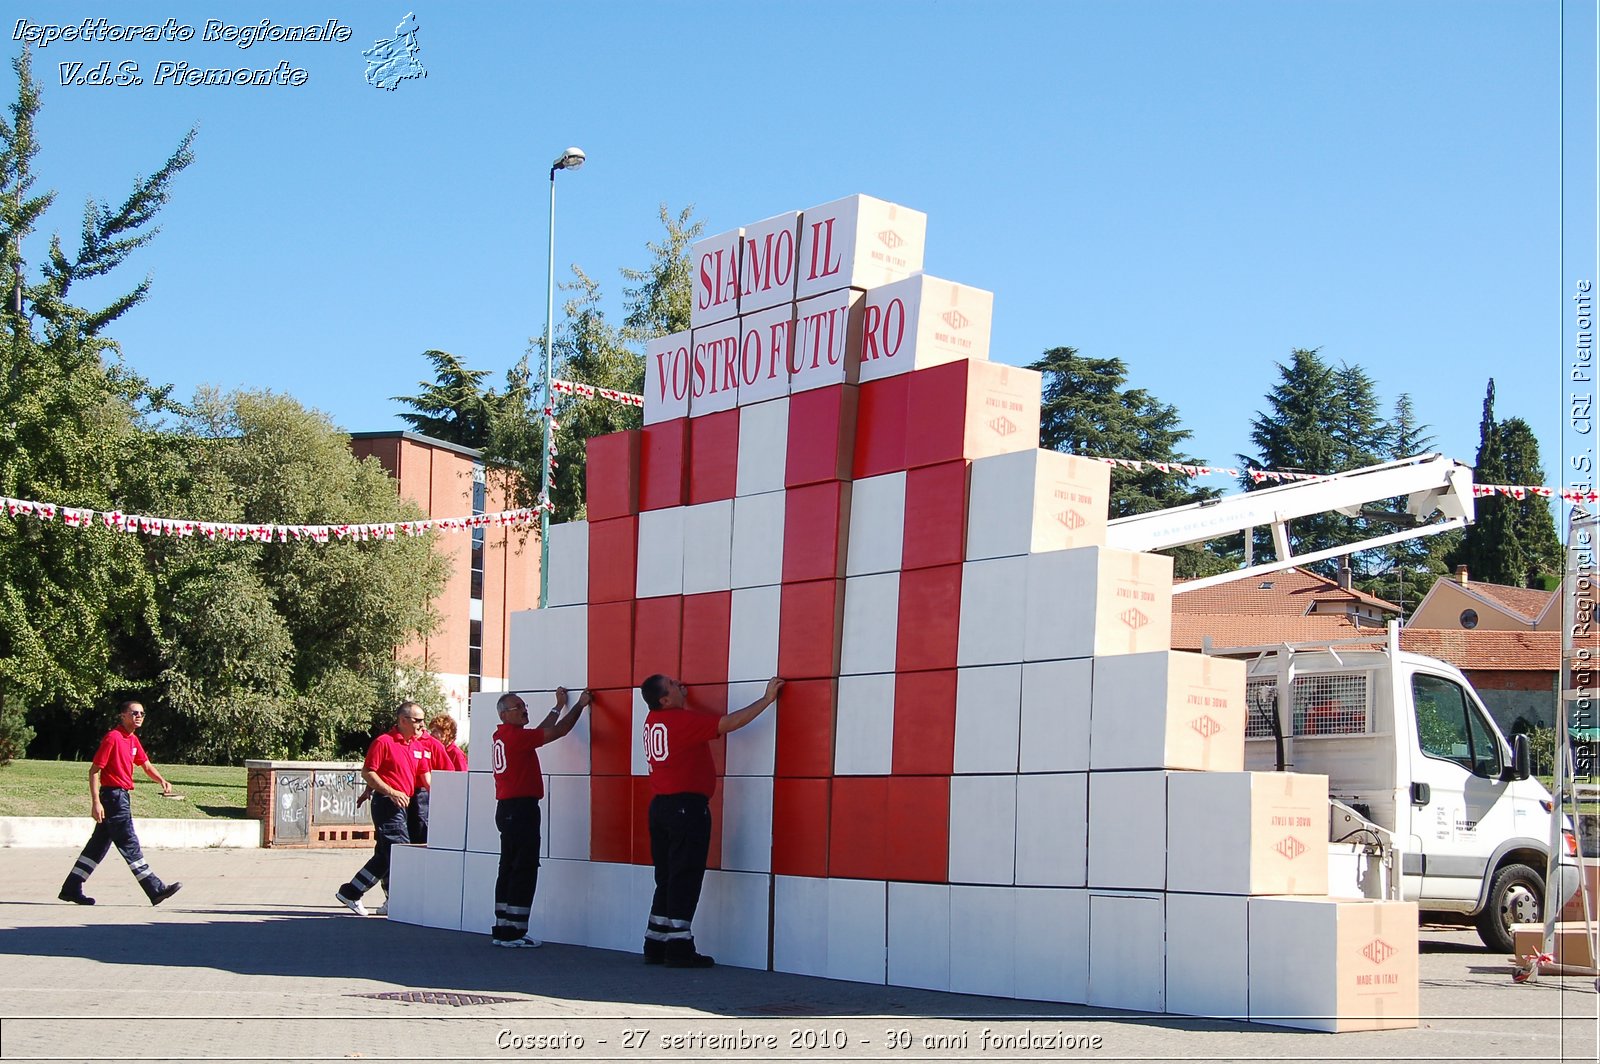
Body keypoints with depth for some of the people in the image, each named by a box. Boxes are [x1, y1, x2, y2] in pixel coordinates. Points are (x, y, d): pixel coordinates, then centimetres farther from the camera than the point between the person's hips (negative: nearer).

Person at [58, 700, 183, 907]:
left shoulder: (133, 740, 13)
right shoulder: (113, 737, -14)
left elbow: (146, 765, 24)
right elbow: (94, 770, -15)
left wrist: (162, 781, 4)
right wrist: (96, 802, -20)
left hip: (123, 797, 10)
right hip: (113, 795, -10)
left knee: (98, 846, 12)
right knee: (130, 845, -6)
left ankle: (71, 889, 18)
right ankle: (156, 890, -6)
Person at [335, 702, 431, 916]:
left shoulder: (417, 746, 15)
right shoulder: (384, 742, -9)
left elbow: (424, 774, 18)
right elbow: (367, 772, -11)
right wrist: (390, 792, -18)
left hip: (403, 803, 9)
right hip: (386, 803, -9)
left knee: (385, 855, 10)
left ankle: (350, 893, 17)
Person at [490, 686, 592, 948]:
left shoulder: (502, 736, 13)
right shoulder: (515, 736, -14)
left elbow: (542, 732, 27)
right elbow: (559, 731, -12)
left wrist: (558, 706, 35)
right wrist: (580, 705, 0)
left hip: (506, 809, 10)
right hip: (522, 809, -10)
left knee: (509, 870, 12)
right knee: (524, 870, -7)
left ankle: (501, 931, 15)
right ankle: (513, 934, -7)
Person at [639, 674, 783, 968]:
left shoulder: (653, 720, 10)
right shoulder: (684, 720, -13)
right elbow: (731, 722, -15)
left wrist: (680, 695, 35)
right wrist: (767, 698, -8)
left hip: (661, 805, 8)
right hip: (688, 806, -8)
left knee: (667, 878, 13)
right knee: (686, 878, -5)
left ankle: (655, 946, 14)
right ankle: (679, 948, -5)